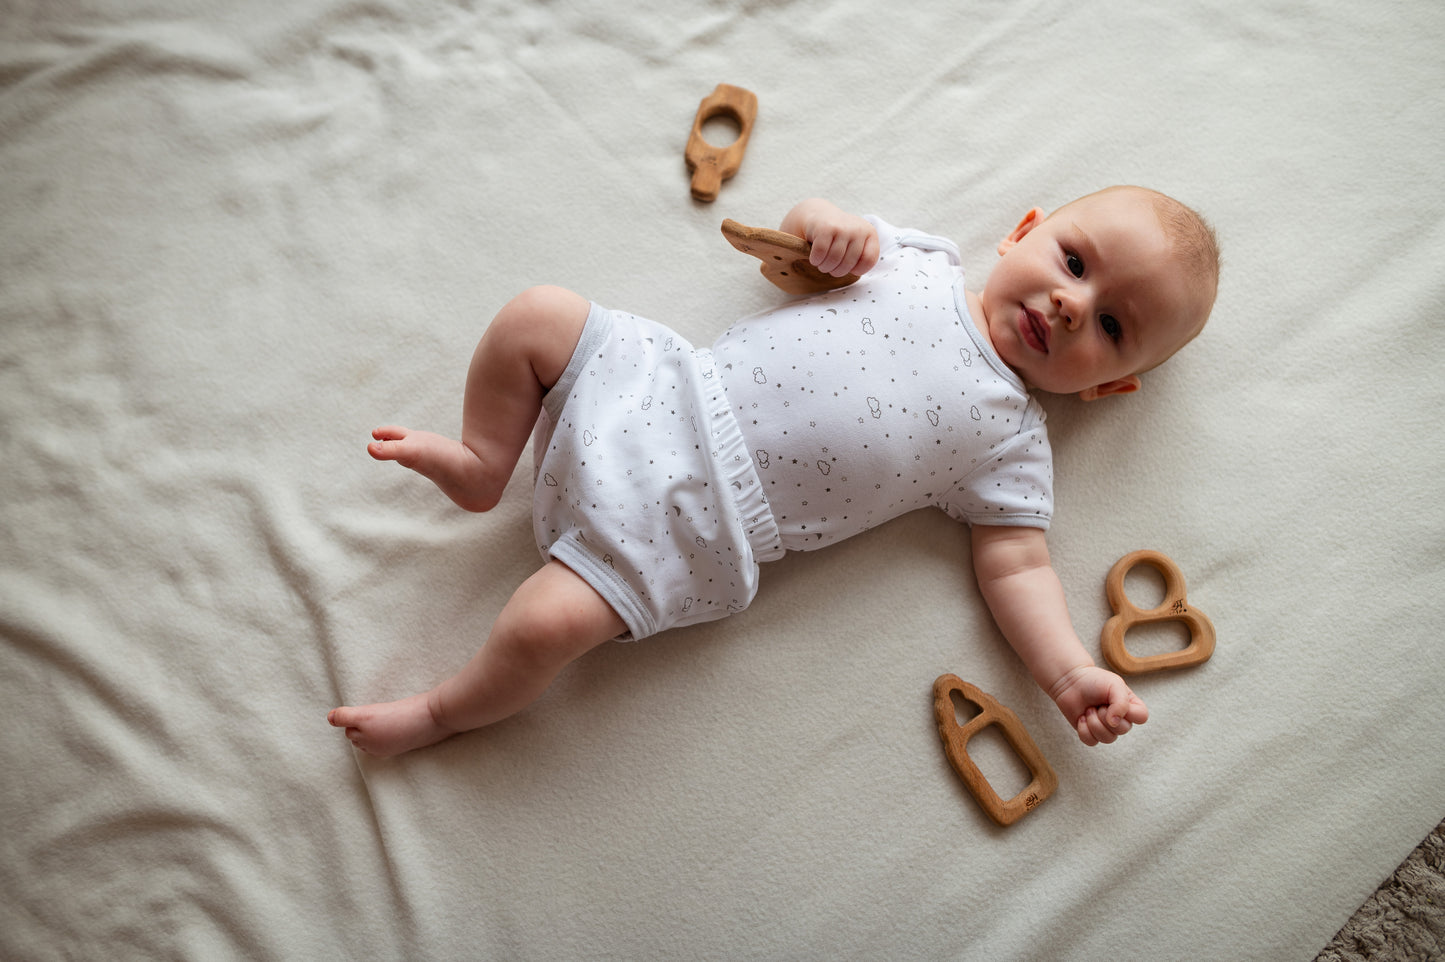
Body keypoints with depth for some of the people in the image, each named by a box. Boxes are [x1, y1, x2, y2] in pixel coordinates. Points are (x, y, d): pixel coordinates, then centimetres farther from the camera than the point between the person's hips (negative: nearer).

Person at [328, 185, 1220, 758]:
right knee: (537, 313, -3)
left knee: (545, 625, -18)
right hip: (668, 385, 5)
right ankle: (482, 464, 20)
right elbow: (790, 253, 17)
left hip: (698, 523, -4)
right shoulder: (918, 258, 8)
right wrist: (823, 224, -6)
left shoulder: (1010, 442, -1)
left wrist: (1073, 675, -17)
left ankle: (444, 711, 13)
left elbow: (1017, 564, -3)